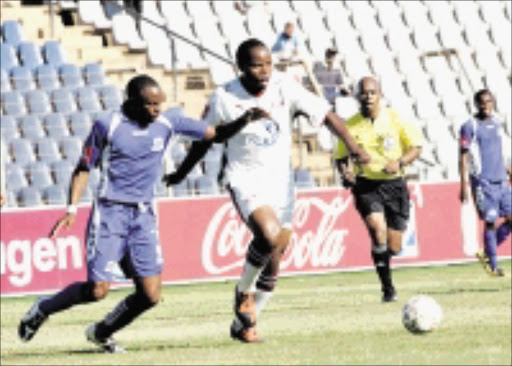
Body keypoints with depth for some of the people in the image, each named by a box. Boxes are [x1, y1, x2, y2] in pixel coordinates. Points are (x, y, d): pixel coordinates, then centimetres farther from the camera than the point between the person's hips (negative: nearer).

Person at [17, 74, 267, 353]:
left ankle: (102, 333, 20)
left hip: (144, 215, 4)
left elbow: (216, 135, 8)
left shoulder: (166, 125, 3)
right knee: (97, 290, -12)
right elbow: (84, 168, 1)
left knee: (150, 296, -3)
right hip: (110, 212, -4)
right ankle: (42, 309, 14)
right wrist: (72, 208, -10)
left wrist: (243, 121, -9)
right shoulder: (107, 126, -6)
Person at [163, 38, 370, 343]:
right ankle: (243, 291, -2)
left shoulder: (284, 87, -7)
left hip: (281, 181, 4)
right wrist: (182, 174, 17)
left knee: (274, 262, 8)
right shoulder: (225, 98, -11)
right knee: (270, 236, -30)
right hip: (245, 180, -4)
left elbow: (325, 114, -9)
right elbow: (205, 140, 4)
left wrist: (352, 145, -23)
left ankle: (244, 324, 25)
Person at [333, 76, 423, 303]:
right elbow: (341, 157, 10)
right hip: (366, 186, -1)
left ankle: (381, 257, 42)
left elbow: (416, 147, 3)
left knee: (394, 248, 3)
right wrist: (345, 172, -11)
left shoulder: (395, 119, -1)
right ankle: (388, 288, -19)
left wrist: (400, 163, -16)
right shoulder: (351, 126, -1)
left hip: (394, 185, 1)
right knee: (378, 229, -27)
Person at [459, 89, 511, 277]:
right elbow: (464, 157, -7)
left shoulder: (496, 123, 16)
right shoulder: (470, 127, -4)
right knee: (491, 222, -7)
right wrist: (464, 186, -12)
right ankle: (493, 265, 2)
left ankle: (487, 253, 16)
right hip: (483, 182, -6)